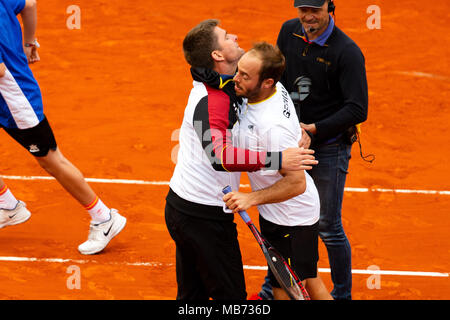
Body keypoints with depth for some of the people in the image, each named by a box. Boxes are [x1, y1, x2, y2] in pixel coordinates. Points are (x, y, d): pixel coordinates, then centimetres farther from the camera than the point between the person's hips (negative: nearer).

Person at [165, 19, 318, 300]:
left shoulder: (219, 88, 8)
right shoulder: (211, 101, -23)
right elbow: (220, 156, -39)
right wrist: (277, 160, -42)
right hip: (204, 215, -10)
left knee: (193, 293, 17)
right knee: (230, 296, -1)